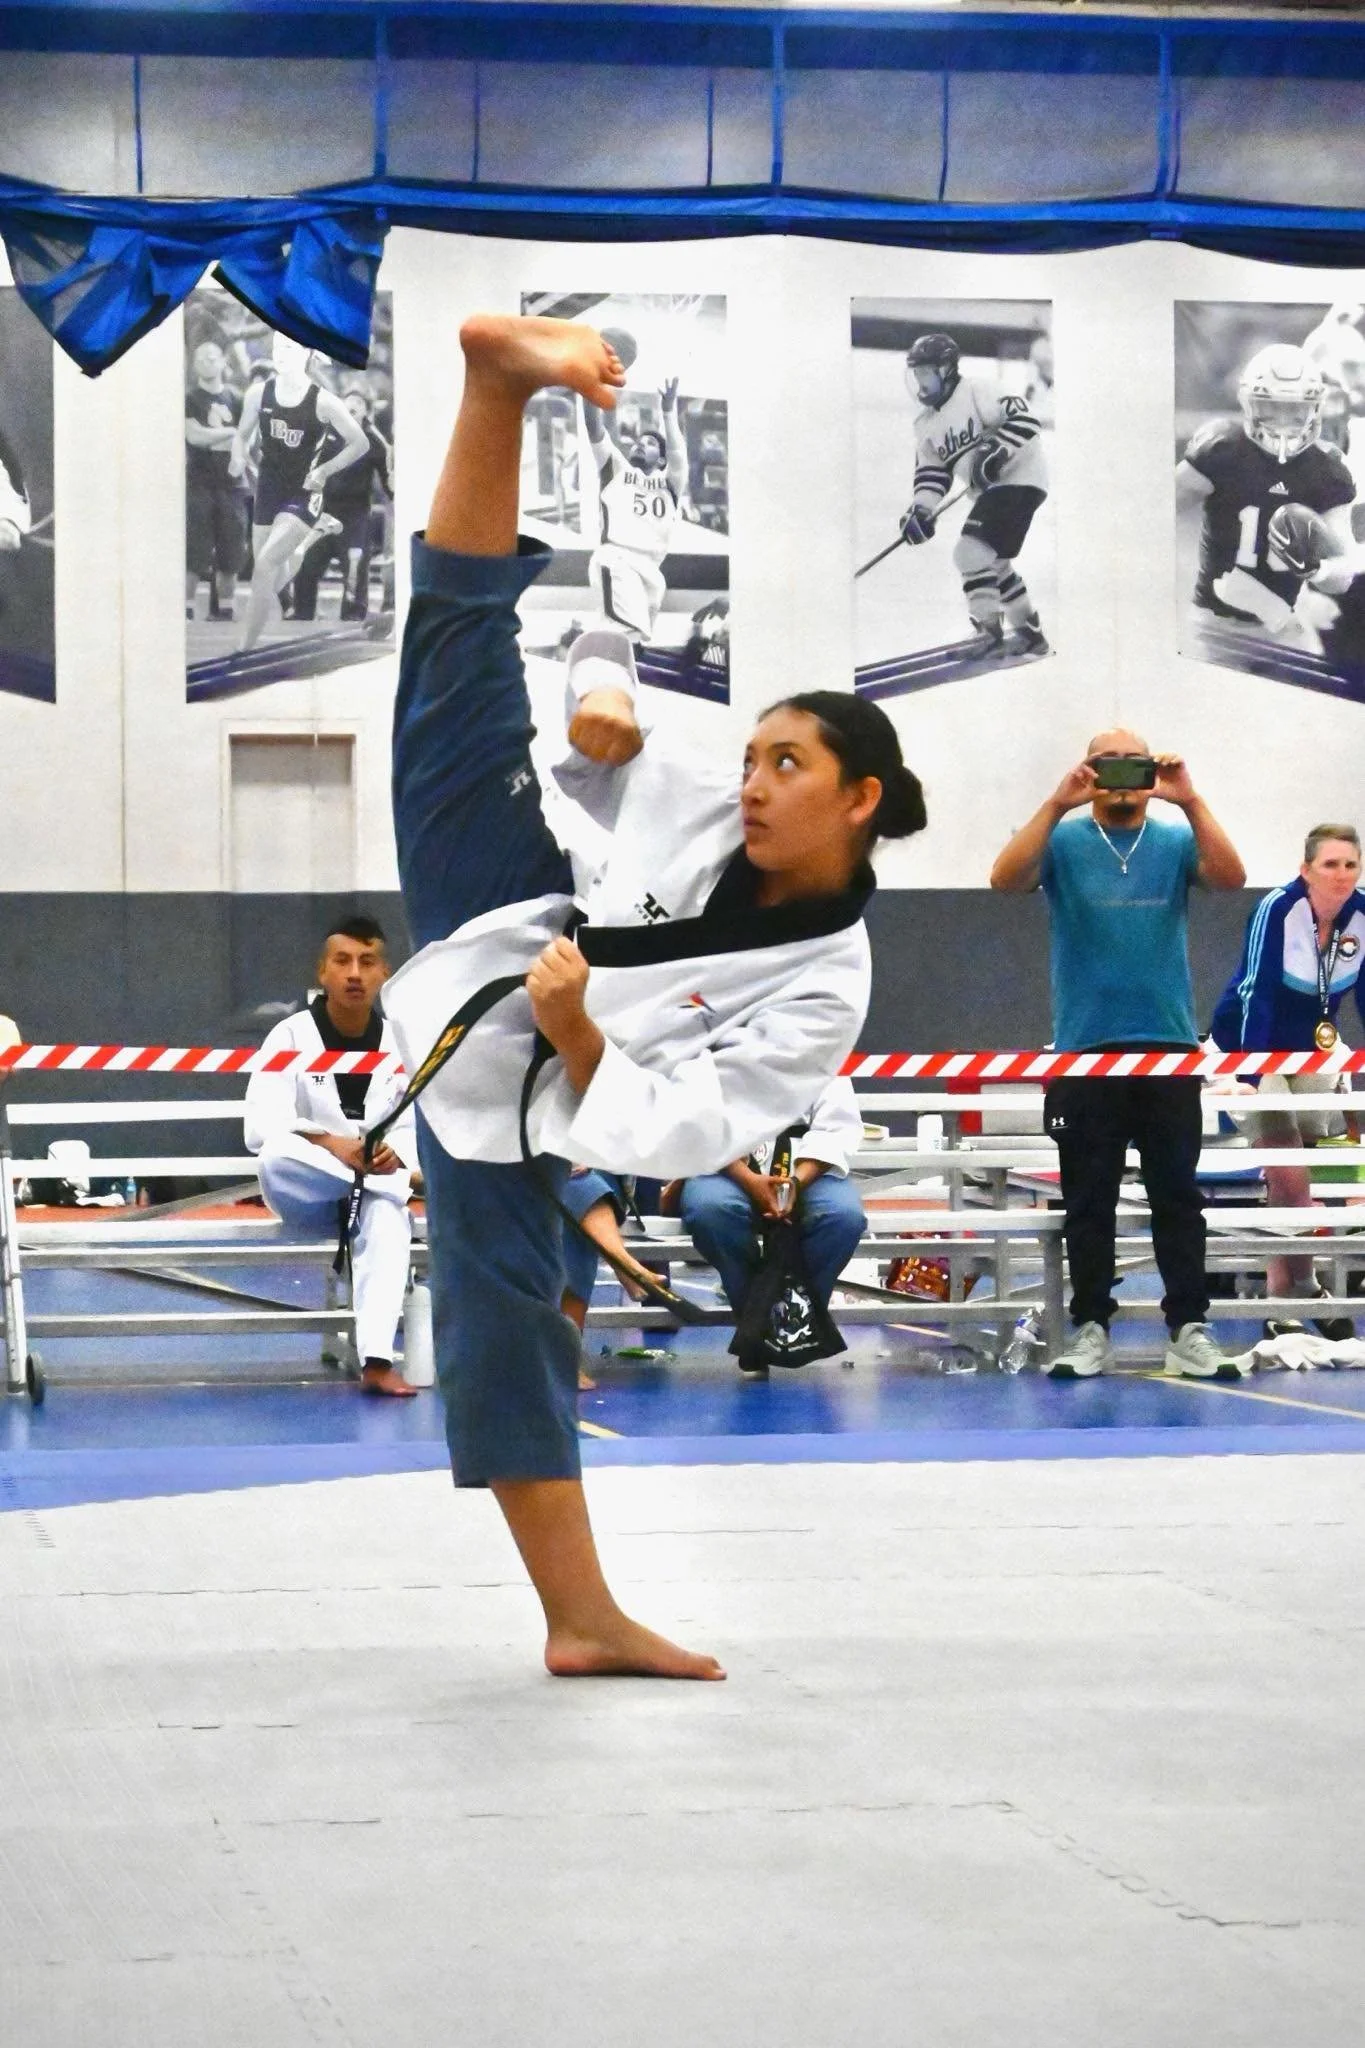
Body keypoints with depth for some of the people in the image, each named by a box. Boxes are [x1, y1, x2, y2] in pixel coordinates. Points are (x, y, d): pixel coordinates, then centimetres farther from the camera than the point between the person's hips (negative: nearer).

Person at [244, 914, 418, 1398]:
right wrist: (329, 1144, -33)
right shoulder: (291, 1035, -6)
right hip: (307, 1193, -1)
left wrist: (396, 1155, -25)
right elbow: (261, 1127, -16)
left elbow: (420, 1130, 0)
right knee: (275, 1159, -36)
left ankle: (376, 1361, -46)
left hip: (375, 1185, 1)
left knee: (386, 1222, -36)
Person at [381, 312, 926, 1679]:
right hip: (496, 923, 3)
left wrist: (576, 1038, -31)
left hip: (511, 1099, -3)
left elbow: (676, 1134, -21)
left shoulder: (819, 993, -17)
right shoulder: (707, 812, -9)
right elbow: (594, 692, 5)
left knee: (508, 1312, -3)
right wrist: (600, 691, -19)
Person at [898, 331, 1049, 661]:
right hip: (989, 491, 10)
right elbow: (932, 470, 14)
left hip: (1018, 479, -10)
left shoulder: (975, 392, -13)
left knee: (972, 552, -20)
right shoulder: (927, 425, 13)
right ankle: (1030, 633, 33)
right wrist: (921, 510, -2)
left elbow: (1021, 416, -21)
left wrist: (996, 450, -31)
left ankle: (988, 629, -15)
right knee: (993, 562, 20)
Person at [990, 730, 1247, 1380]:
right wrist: (1058, 803, -25)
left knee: (1178, 1195, 2)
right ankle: (1089, 1330, 9)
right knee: (1089, 1199, 4)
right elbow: (1005, 878, -15)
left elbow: (1230, 878, -12)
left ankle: (1189, 1330, 4)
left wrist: (1191, 802, -23)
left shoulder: (1176, 840, 6)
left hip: (1169, 1044, 1)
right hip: (1085, 1047, -1)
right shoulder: (1064, 840, 3)